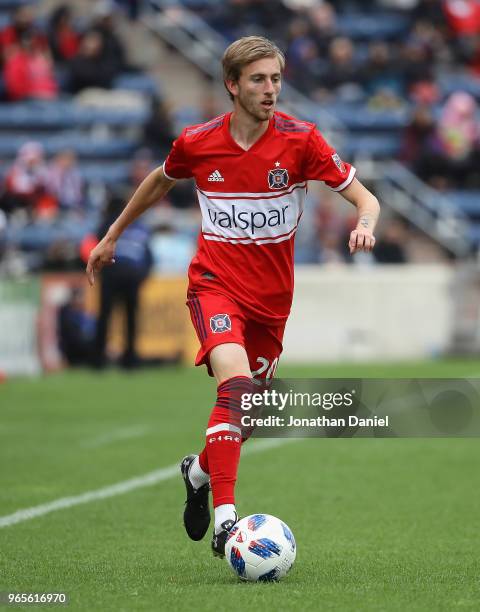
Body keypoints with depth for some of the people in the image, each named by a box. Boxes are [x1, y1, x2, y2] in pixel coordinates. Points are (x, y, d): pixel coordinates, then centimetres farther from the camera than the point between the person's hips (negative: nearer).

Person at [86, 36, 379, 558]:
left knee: (248, 412, 11)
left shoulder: (299, 140, -8)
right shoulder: (196, 143, -5)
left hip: (272, 296, 3)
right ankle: (225, 520, -31)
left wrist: (364, 226, -30)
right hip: (216, 284, -2)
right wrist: (112, 236, 25)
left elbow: (363, 197, -7)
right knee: (235, 382, -28)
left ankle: (200, 470, 46)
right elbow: (160, 181, 17)